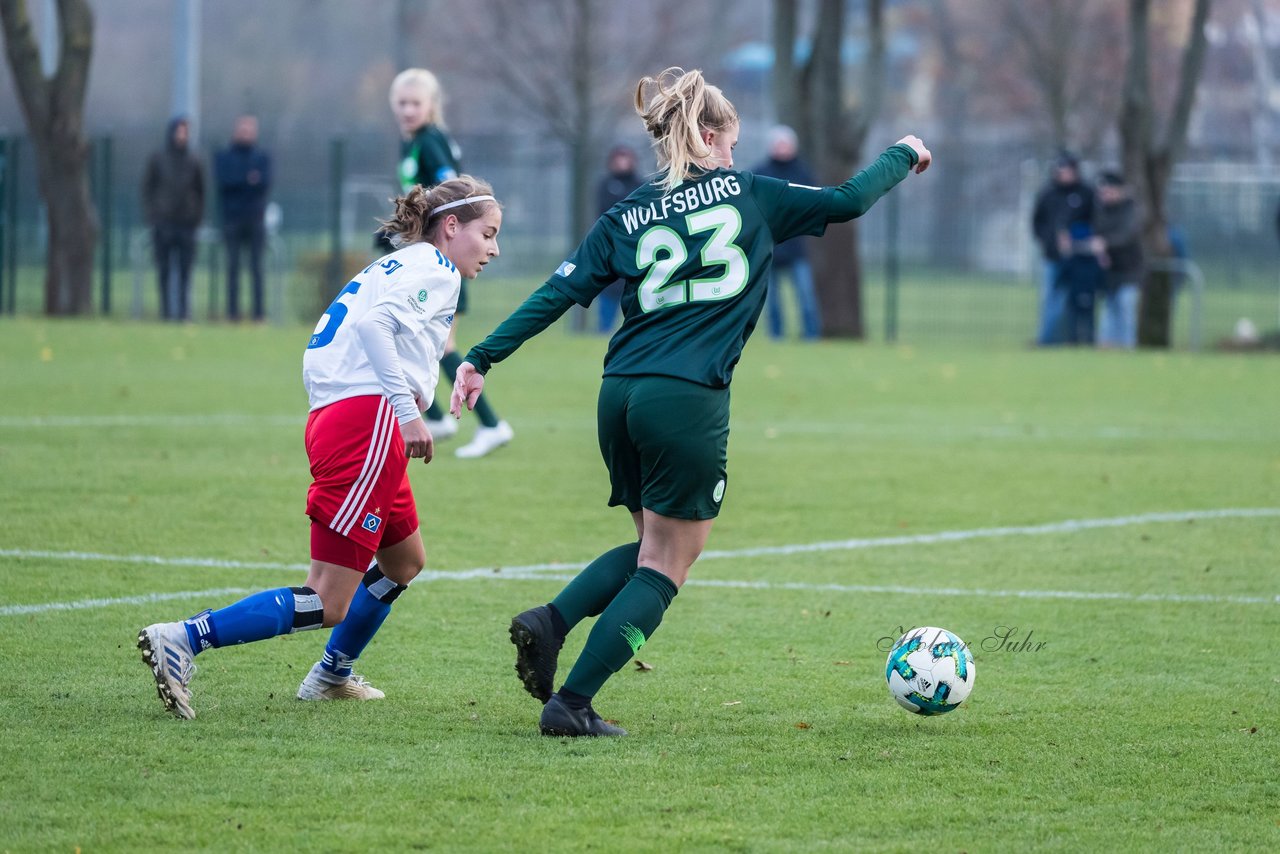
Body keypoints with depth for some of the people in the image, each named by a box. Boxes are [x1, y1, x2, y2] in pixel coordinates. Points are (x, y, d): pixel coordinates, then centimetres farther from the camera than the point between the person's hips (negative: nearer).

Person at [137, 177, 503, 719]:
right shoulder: (434, 268, -1)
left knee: (404, 561, 31)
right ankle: (182, 640, -19)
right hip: (367, 422, -10)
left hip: (330, 416, 10)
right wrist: (408, 410, -20)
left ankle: (332, 676, 44)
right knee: (328, 604, -12)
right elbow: (373, 322, -19)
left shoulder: (392, 267, 27)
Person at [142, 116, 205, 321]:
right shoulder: (157, 160, 4)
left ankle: (184, 311, -4)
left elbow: (200, 192, 13)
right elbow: (147, 189, 5)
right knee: (164, 272, -1)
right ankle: (166, 312, 0)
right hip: (163, 225, -1)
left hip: (187, 225, 1)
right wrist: (152, 215, -4)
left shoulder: (193, 162, 8)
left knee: (185, 272, -3)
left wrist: (197, 217, 3)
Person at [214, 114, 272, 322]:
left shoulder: (262, 157, 11)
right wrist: (248, 180, -15)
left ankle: (258, 310, -3)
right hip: (232, 217, -1)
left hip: (256, 218, 1)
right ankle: (233, 310, -3)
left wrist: (238, 182, -16)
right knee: (233, 265, -4)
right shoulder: (223, 157, 9)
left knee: (256, 266, -2)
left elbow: (266, 183, -2)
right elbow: (223, 181, -6)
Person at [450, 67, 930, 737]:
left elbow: (557, 294, 5)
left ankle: (550, 621, 1)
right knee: (665, 566, 4)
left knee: (655, 545, 23)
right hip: (688, 404, -5)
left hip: (619, 395, 5)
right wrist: (903, 155, 32)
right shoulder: (748, 196, 5)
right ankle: (570, 704, -5)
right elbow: (846, 200, 14)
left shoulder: (627, 218, 12)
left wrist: (483, 359, 7)